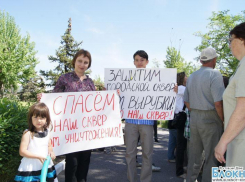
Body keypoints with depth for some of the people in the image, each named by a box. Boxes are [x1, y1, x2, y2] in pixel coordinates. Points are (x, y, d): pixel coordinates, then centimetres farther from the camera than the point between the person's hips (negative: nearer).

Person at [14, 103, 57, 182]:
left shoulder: (46, 132, 2)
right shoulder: (28, 133, -14)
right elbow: (22, 151, -16)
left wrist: (51, 152, -5)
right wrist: (38, 156, -20)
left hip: (45, 167, 5)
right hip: (30, 169, -5)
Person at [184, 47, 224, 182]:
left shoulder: (192, 77, 10)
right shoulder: (214, 74, -12)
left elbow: (186, 102, 12)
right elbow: (218, 102, -20)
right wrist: (223, 121, -8)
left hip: (194, 118, 7)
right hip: (210, 119, -7)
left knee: (194, 155, 16)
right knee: (211, 157, 3)